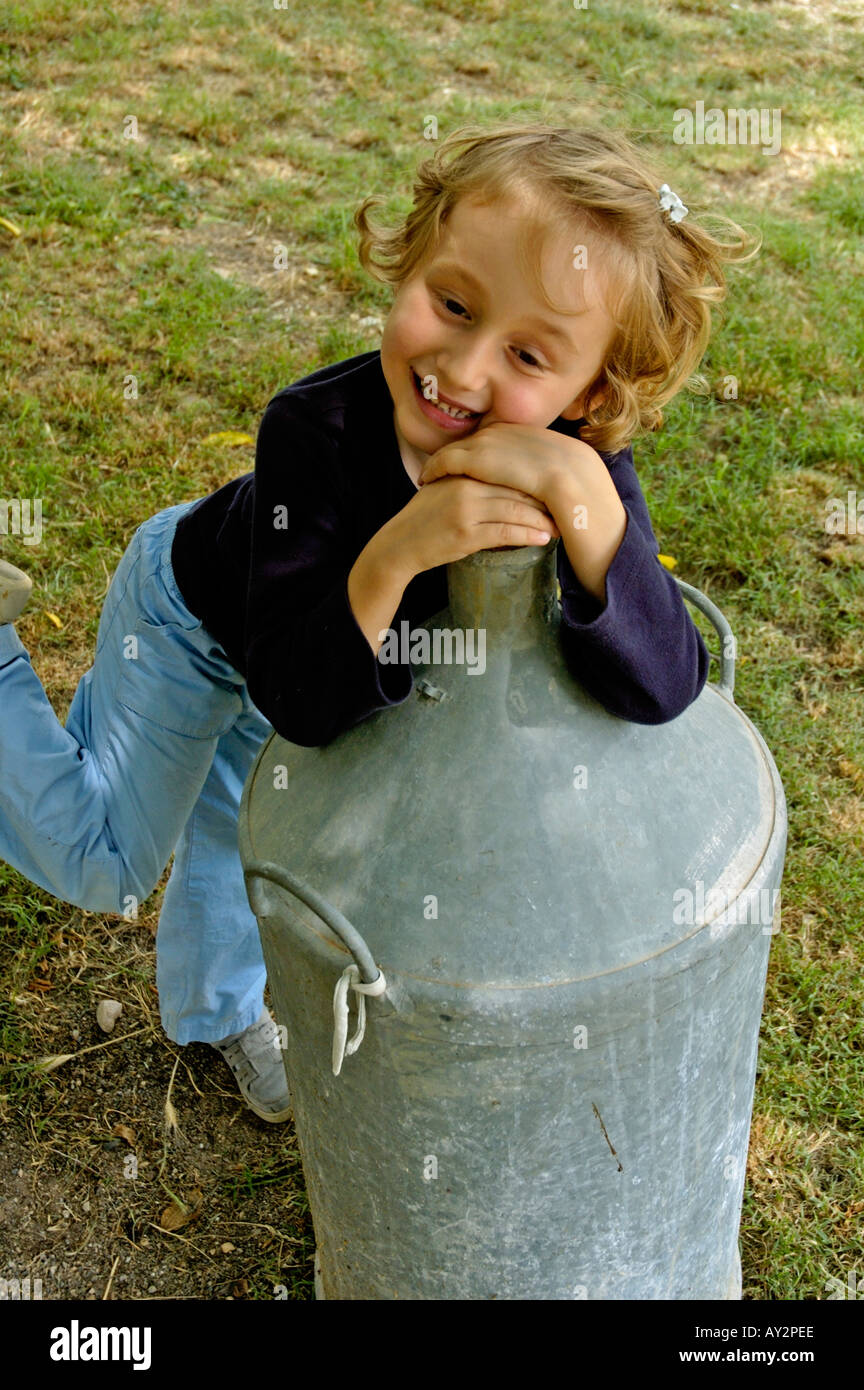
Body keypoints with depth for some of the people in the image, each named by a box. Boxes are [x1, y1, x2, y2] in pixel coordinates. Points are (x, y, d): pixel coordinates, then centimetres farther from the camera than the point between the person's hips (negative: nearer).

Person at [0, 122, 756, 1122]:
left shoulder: (578, 462, -35)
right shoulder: (317, 429, -43)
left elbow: (660, 689, -45)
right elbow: (301, 708, -42)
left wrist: (584, 497, -59)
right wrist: (394, 552, -58)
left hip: (304, 629, 4)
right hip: (193, 616, -3)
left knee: (236, 826, 28)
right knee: (103, 866, 14)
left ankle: (216, 1009, 58)